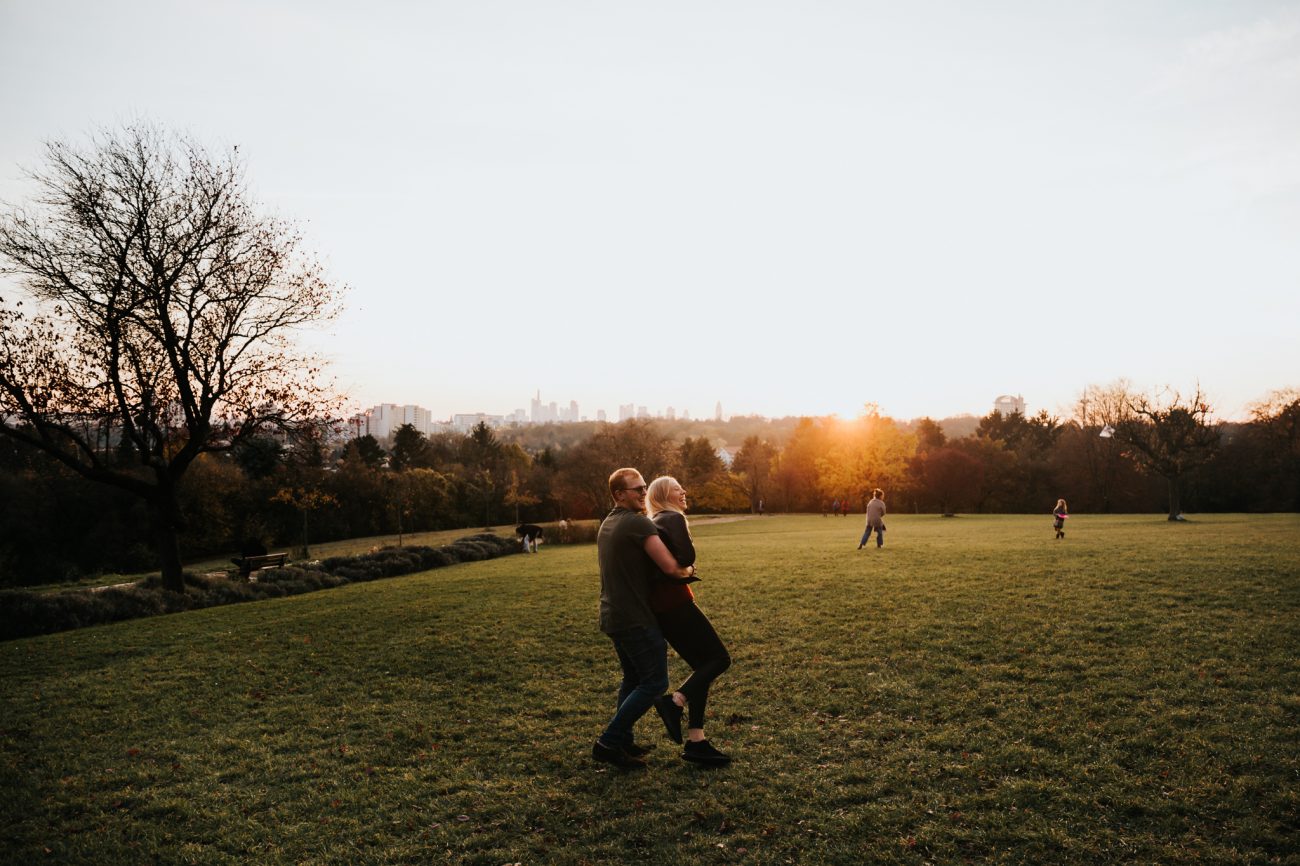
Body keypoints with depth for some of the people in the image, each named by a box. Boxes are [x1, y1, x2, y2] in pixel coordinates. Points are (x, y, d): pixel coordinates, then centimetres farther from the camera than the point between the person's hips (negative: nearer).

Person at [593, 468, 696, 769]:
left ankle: (623, 740, 25)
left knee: (633, 679, 20)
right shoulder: (638, 523, -17)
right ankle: (608, 742, -2)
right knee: (654, 683, -2)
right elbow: (670, 567, -24)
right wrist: (688, 571, -2)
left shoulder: (607, 524, 13)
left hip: (613, 616, 10)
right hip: (635, 619, -10)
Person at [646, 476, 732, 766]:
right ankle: (675, 701, -12)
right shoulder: (673, 518, -8)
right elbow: (687, 557, -21)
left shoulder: (655, 523, 19)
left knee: (703, 666, 11)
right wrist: (680, 569, -2)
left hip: (658, 606, 9)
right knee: (720, 658, -1)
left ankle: (696, 741, 9)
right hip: (676, 603, -9)